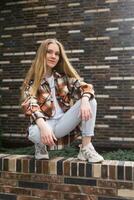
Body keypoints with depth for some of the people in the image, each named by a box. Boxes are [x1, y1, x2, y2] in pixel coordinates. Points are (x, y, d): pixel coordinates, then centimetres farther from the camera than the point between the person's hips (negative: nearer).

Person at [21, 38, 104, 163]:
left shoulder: (63, 75, 6)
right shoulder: (32, 80, -4)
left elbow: (84, 87, -5)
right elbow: (30, 105, -17)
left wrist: (84, 101, -30)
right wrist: (43, 127, -36)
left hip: (64, 122, 3)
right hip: (46, 123, -3)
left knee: (90, 101, -17)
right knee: (35, 133, -39)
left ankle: (86, 148, -17)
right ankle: (41, 145, 1)